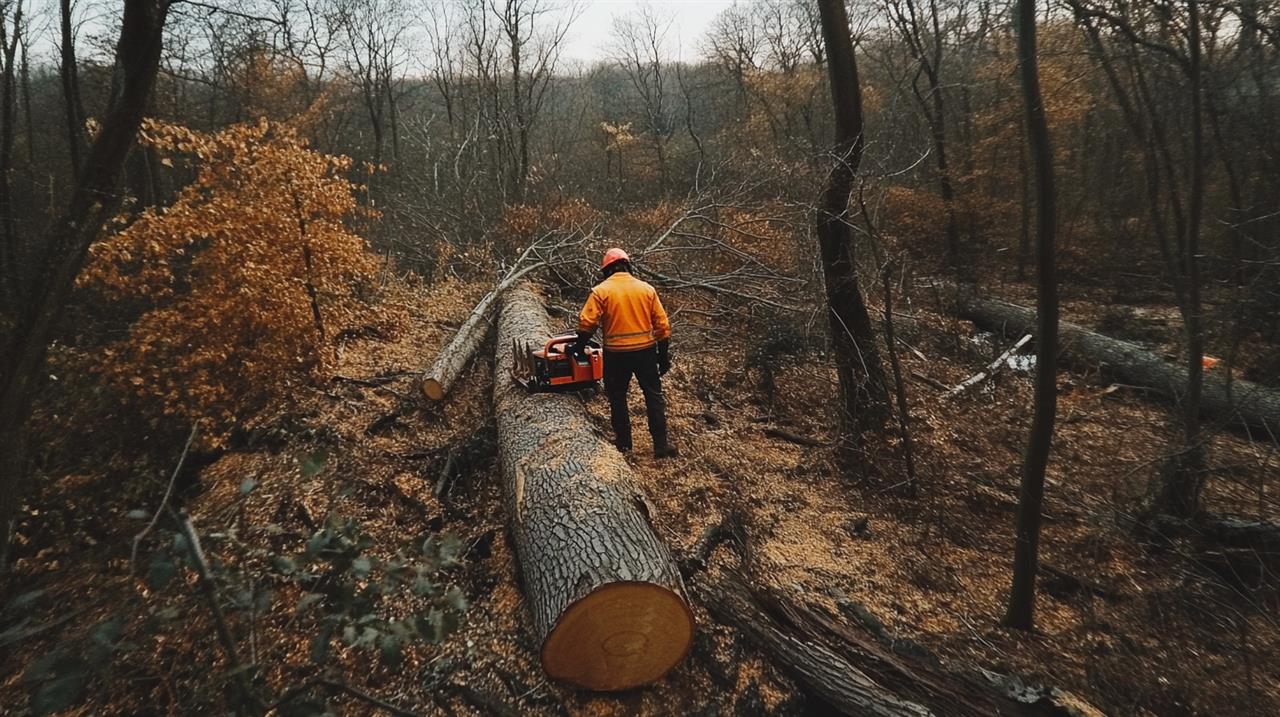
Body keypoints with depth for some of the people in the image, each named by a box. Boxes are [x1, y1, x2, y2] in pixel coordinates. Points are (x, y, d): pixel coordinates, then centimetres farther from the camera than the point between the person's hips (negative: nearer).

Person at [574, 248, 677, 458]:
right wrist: (664, 355, 9)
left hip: (616, 353, -1)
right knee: (654, 397, 11)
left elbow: (587, 323, -11)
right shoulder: (647, 289, 2)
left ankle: (623, 441, 24)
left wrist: (580, 347, 4)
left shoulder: (601, 291, -5)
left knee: (617, 397, 17)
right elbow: (662, 324, 1)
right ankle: (661, 444, 10)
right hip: (645, 350, 1)